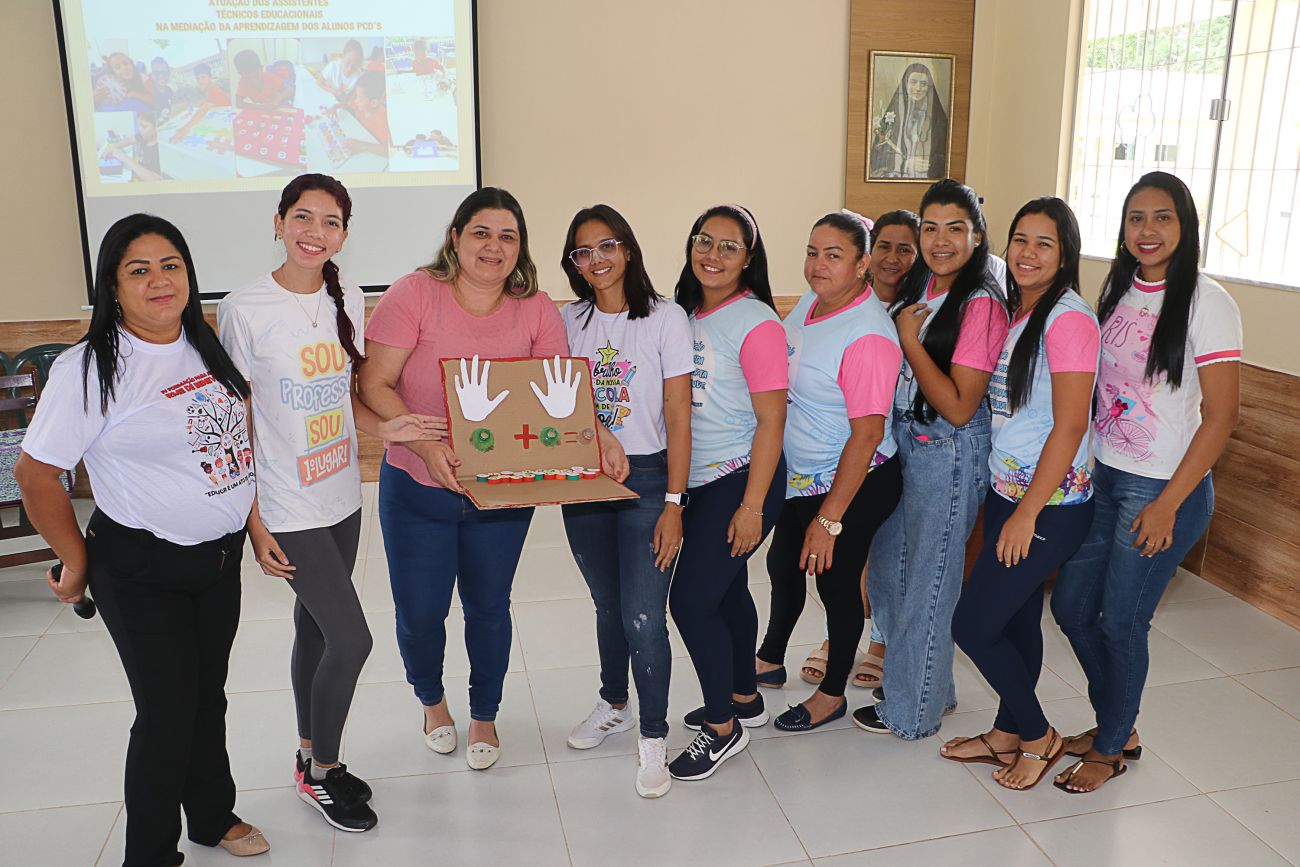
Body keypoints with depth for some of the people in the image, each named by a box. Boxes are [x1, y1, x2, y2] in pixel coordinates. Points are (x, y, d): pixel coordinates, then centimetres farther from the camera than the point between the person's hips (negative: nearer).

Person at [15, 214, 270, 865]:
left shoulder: (204, 344, 2)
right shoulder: (89, 369, -18)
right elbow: (36, 473, -13)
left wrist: (254, 522, 11)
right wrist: (76, 563, -5)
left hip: (220, 556, 6)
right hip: (142, 571, -6)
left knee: (209, 696, 19)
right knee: (168, 711, 3)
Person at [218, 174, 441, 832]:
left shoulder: (348, 301, 4)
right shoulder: (245, 309, -13)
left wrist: (383, 427, -6)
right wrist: (254, 523, -12)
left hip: (341, 498, 6)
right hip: (287, 509, -5)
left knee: (315, 630, 18)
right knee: (351, 638, -5)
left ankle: (312, 759, 36)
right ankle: (321, 770, 19)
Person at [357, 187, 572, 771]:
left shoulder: (536, 310, -2)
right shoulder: (414, 294, -9)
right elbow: (375, 383, -12)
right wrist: (426, 443, -26)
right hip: (417, 488, -1)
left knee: (488, 608, 15)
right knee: (419, 613, 9)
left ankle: (485, 715, 41)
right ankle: (431, 699, 43)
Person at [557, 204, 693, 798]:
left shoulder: (665, 318, -7)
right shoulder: (569, 321, 5)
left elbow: (678, 420, -9)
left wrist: (673, 505, -12)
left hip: (646, 480, -4)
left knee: (643, 616, -5)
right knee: (608, 605, 18)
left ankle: (653, 737, 15)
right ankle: (613, 705, 40)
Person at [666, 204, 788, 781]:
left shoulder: (755, 322, -14)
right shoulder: (686, 314, 7)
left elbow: (771, 419, -16)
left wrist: (752, 506, -18)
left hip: (740, 480, -7)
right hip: (698, 479, 7)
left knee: (691, 600, -7)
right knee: (725, 590, 19)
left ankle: (722, 728, 11)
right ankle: (743, 698, 38)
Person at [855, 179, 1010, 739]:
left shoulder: (981, 305, -18)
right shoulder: (918, 287, 6)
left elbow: (959, 407, -22)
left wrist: (909, 338, -20)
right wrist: (903, 329, 1)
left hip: (947, 455, -9)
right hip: (900, 441, 9)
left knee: (926, 583, 6)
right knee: (887, 570, 20)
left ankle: (913, 710, 26)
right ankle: (931, 684, 42)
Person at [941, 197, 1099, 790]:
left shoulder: (1068, 317, -17)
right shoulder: (1015, 311, 9)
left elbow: (1069, 426, -20)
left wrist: (1026, 514, -17)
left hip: (1049, 505, -8)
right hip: (1005, 492, 8)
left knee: (973, 624, -3)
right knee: (1017, 619, 18)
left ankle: (1038, 736, 19)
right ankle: (1006, 735, 34)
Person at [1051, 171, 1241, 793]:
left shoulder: (1206, 302, -13)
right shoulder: (1117, 291, 7)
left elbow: (1220, 416, -14)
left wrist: (1168, 505, -16)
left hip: (1163, 489, -7)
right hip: (1102, 478, 7)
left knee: (1121, 622, 3)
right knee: (1071, 606, 12)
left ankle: (1110, 749, 26)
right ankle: (1116, 726, 34)